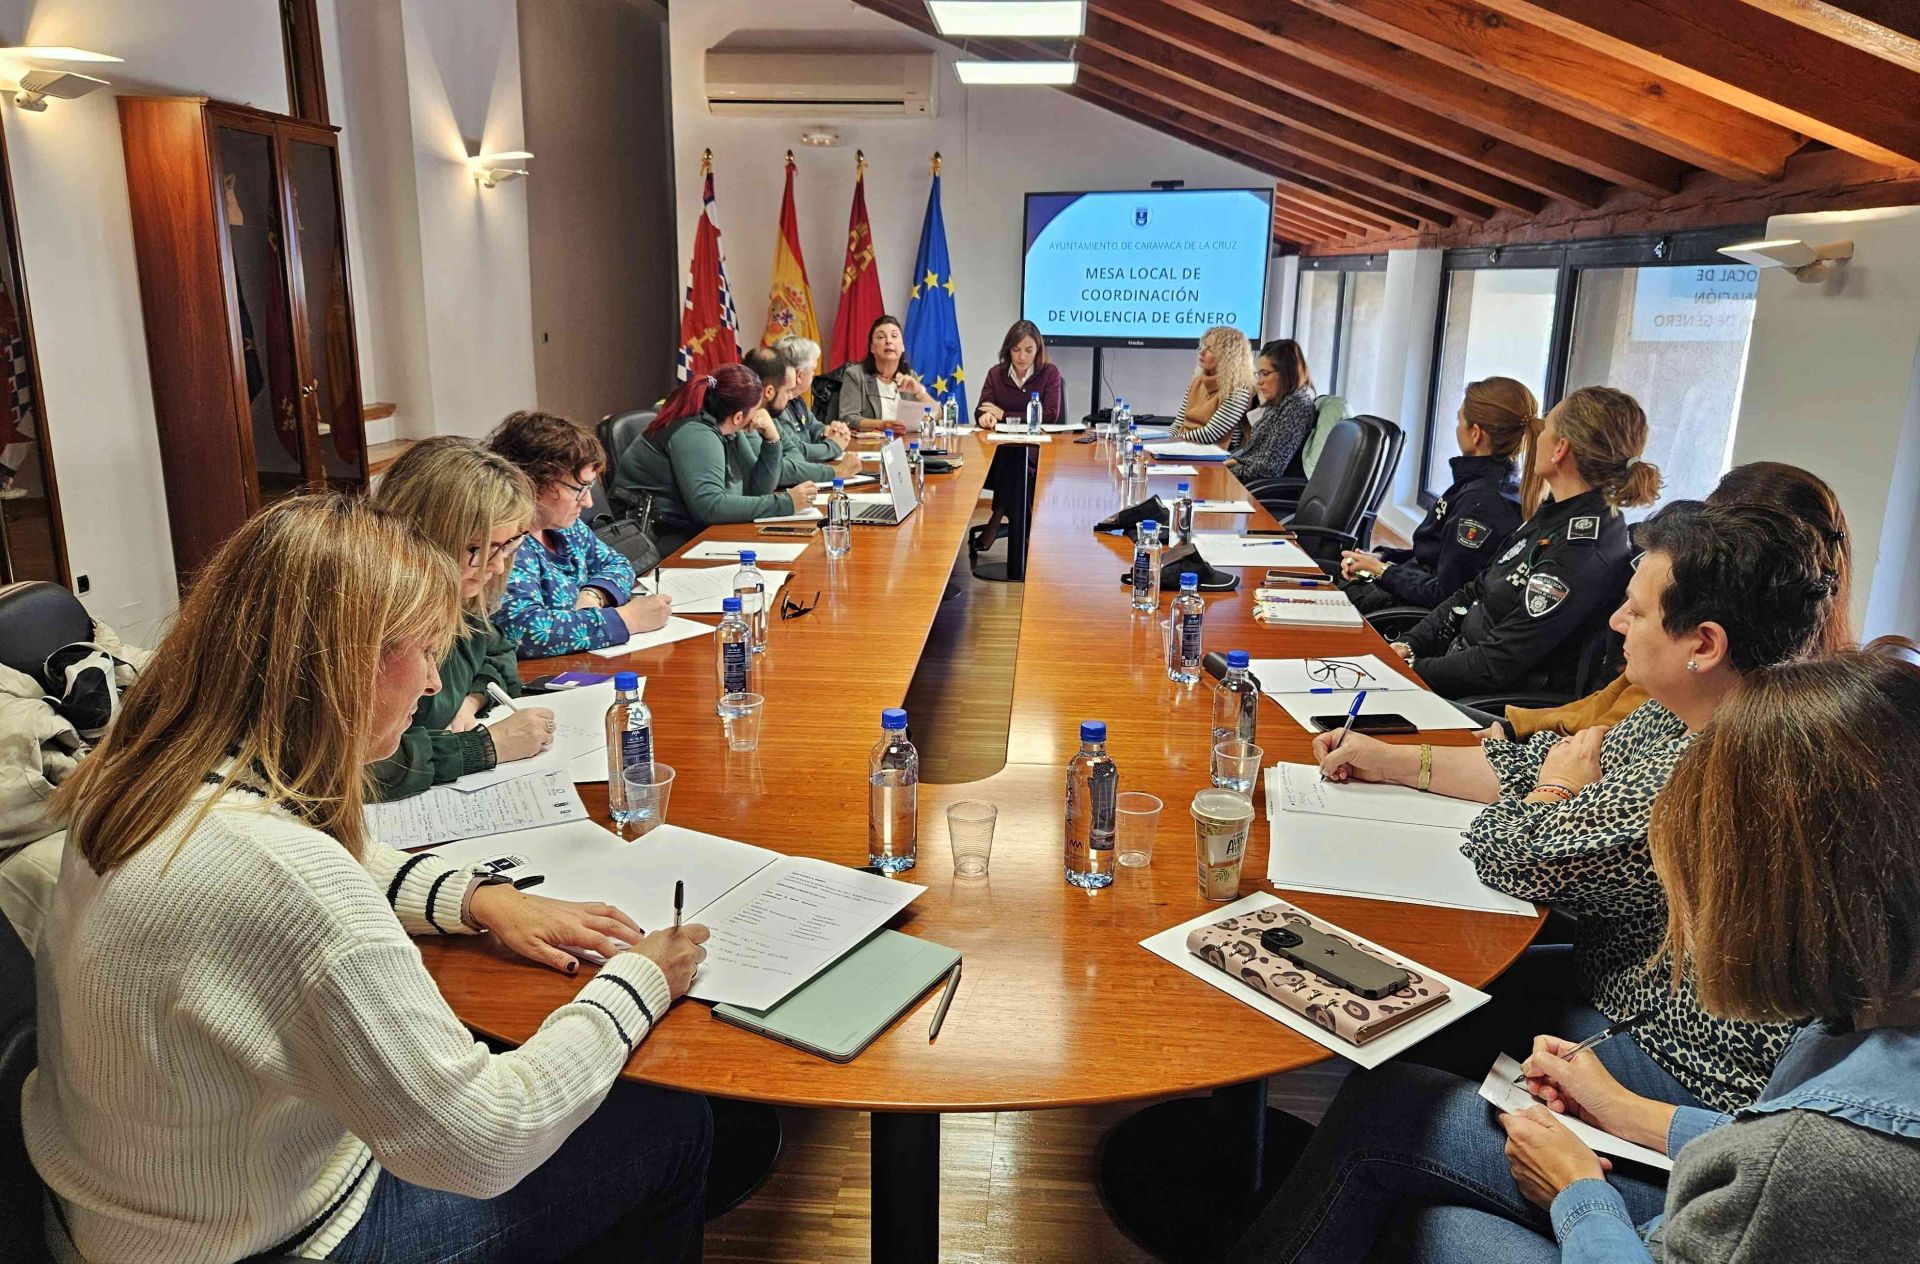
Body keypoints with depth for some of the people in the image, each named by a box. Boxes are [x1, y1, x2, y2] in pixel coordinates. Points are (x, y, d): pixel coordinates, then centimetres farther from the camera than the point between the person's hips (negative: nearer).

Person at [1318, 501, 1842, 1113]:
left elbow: (1509, 856, -26)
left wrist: (1560, 787, -4)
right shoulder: (1680, 718, -3)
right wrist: (1391, 760, 9)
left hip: (1681, 1070, -9)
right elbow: (1545, 764, 10)